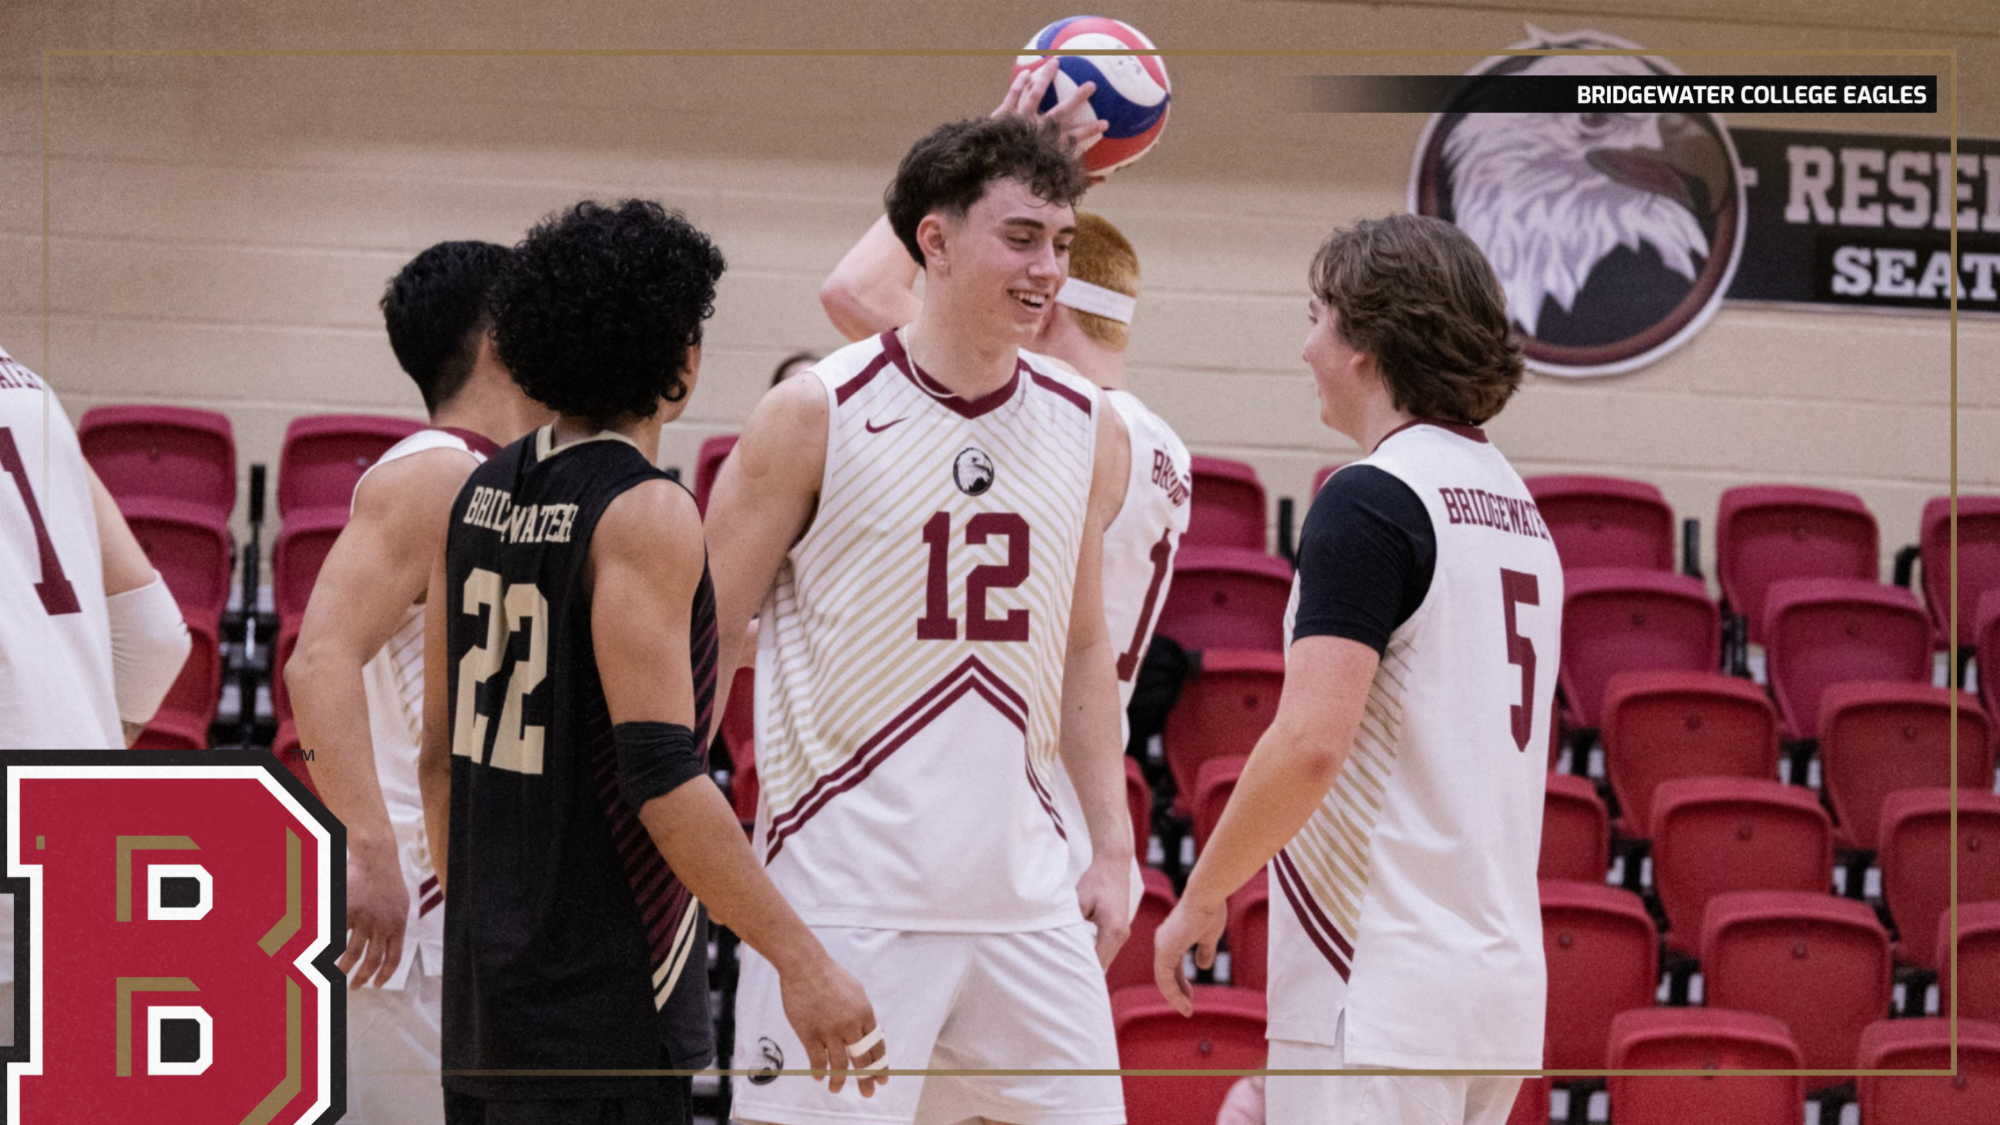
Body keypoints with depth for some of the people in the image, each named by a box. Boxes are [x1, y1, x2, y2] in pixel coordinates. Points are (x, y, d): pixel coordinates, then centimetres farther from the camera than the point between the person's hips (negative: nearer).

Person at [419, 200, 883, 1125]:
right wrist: (800, 962, -21)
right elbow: (662, 776, -22)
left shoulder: (481, 495, 10)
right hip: (602, 1009, -8)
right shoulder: (645, 514, -15)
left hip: (487, 989, 8)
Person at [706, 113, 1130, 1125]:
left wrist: (1111, 845, 12)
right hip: (846, 892, -5)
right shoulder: (816, 414, -6)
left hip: (1024, 889, 5)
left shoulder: (1083, 427, 9)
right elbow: (704, 639, -2)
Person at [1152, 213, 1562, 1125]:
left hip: (1378, 992, -9)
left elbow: (1310, 741, -20)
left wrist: (1201, 898, -8)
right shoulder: (1515, 506, 16)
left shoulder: (1370, 502, -11)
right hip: (1504, 974, 9)